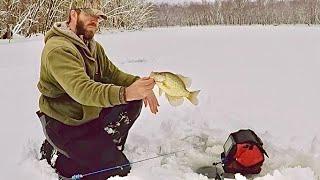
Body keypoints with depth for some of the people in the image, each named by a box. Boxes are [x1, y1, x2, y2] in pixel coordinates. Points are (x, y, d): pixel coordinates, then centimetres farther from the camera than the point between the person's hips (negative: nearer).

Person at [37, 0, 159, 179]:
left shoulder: (93, 46, 7)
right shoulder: (58, 48, -25)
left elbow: (112, 73, 5)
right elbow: (81, 89, -38)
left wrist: (140, 85, -16)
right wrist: (125, 93, -52)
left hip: (91, 114, 9)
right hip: (64, 124, -9)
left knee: (134, 102, -4)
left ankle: (106, 145, 11)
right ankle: (53, 155, 2)